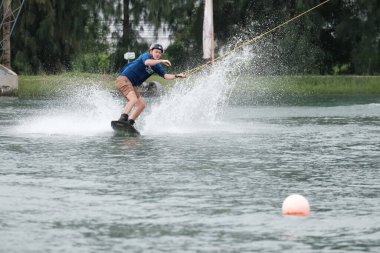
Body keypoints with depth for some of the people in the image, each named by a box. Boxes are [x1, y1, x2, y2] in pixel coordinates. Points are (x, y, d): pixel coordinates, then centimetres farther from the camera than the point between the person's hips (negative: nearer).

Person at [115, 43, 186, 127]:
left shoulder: (157, 66, 15)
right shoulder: (146, 55, -6)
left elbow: (166, 76, 7)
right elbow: (147, 62, -30)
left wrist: (177, 76, -7)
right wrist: (161, 61, -30)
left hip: (132, 85, 9)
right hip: (123, 79, -9)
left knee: (141, 105, 2)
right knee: (134, 99, -29)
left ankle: (129, 123, -2)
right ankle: (122, 119, -38)